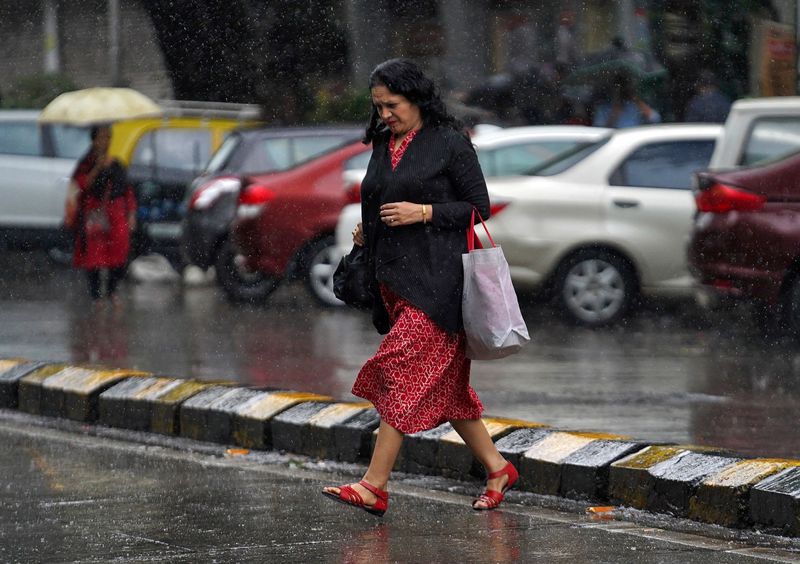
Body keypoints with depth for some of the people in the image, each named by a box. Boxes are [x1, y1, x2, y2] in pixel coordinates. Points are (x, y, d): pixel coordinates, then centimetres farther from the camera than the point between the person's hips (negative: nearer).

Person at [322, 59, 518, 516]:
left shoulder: (449, 143, -6)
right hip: (394, 277, 8)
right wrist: (368, 230, 5)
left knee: (403, 370, -13)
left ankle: (375, 486, -15)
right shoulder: (384, 145, 15)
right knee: (443, 381, 11)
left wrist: (424, 212, -16)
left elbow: (479, 206, -6)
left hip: (437, 277, -8)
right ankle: (497, 469, 21)